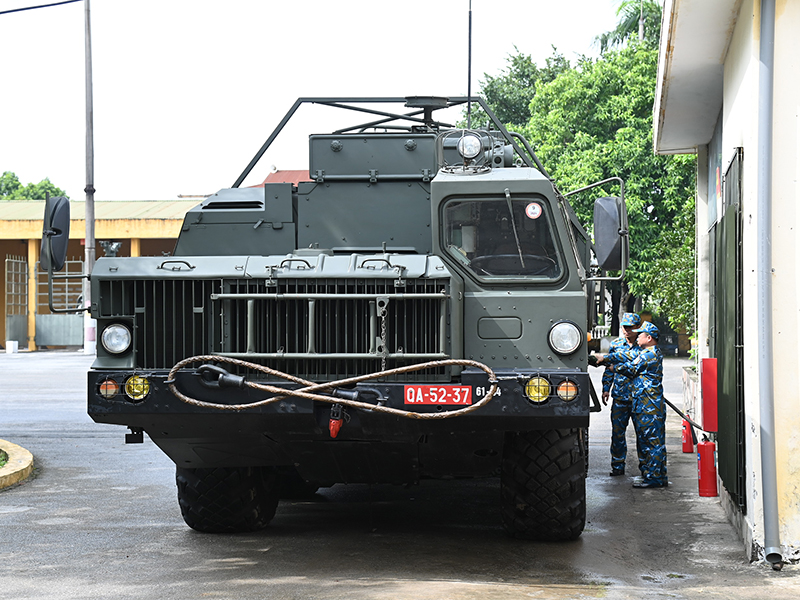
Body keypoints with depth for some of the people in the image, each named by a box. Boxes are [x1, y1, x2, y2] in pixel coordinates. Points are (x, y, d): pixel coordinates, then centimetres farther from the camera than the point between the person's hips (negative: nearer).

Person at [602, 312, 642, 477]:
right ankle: (618, 466, 12)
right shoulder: (615, 344, 9)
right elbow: (609, 368, 15)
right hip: (619, 395, 3)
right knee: (617, 431, 4)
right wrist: (606, 388, 9)